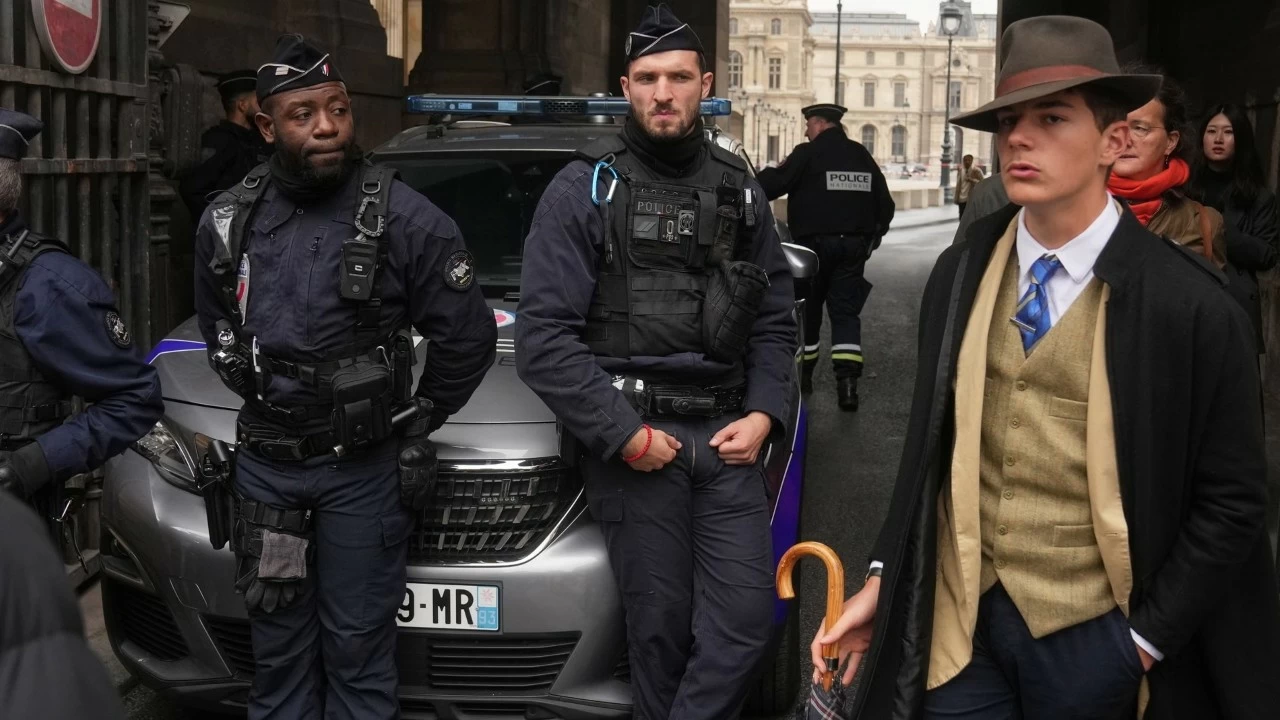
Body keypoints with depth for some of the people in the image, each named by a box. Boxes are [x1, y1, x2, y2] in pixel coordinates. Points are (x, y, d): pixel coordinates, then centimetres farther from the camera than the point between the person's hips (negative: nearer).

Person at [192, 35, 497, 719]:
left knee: (357, 647, 6)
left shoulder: (406, 219, -13)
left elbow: (469, 337, -6)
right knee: (278, 645, 15)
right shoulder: (226, 220, 1)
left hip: (363, 468, -4)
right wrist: (256, 393, 14)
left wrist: (420, 417, 3)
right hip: (264, 461, 4)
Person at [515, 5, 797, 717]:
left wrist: (765, 414, -1)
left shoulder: (740, 190, 13)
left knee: (746, 620, -3)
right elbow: (544, 338, -8)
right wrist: (624, 434, -12)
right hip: (633, 436, -3)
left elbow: (776, 322, 16)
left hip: (726, 436, 4)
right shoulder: (585, 189, -1)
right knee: (662, 627, 2)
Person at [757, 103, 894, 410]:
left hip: (816, 243, -4)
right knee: (846, 312, 3)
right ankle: (847, 381, -13)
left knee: (807, 307, 13)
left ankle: (802, 373, 24)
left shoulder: (808, 154, -8)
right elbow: (885, 203, 13)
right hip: (854, 246, 4)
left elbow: (772, 184, -14)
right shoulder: (862, 156, 10)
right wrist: (873, 235, 23)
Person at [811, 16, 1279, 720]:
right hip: (956, 619, 3)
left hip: (1089, 636, -3)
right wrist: (883, 579, 5)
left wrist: (1146, 637, -8)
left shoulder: (1190, 306, -13)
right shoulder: (959, 275, -1)